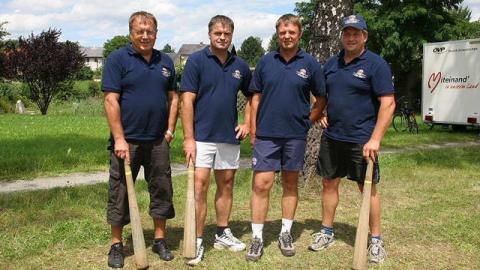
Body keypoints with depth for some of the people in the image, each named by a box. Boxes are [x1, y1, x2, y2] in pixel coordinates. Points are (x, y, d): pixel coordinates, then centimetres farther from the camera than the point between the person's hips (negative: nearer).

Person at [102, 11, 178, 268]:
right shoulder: (117, 59, -5)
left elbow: (173, 97, 16)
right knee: (120, 193, 5)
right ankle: (116, 245, 19)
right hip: (127, 141, -4)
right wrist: (119, 139, -16)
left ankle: (160, 239, 25)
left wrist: (170, 129, 5)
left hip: (158, 141, 4)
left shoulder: (165, 61, 10)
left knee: (162, 190, 10)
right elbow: (111, 100, -11)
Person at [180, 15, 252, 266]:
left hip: (230, 136, 5)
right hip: (202, 137, -5)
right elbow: (187, 101, -11)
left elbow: (251, 96, 21)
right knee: (200, 186, -6)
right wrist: (188, 138, -16)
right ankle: (197, 241, 3)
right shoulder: (196, 60, -7)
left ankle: (223, 234, 26)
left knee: (226, 185, 12)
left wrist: (247, 123, 8)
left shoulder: (240, 66, 7)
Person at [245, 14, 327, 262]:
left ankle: (286, 234, 24)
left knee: (290, 184, 11)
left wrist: (306, 121, 2)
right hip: (266, 134, 0)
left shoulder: (310, 64, 1)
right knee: (261, 184, -3)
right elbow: (256, 98, 6)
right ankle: (257, 238, 7)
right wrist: (253, 131, 2)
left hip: (296, 135, 0)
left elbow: (321, 99, 8)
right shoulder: (265, 62, 4)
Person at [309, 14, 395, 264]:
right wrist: (321, 113, 6)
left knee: (368, 188, 3)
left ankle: (376, 240, 17)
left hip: (361, 140, -5)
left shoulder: (376, 64, -8)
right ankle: (326, 232, 26)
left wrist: (375, 139, -21)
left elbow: (388, 104, -14)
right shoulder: (332, 63, 9)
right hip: (331, 137, 5)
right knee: (329, 184, 11)